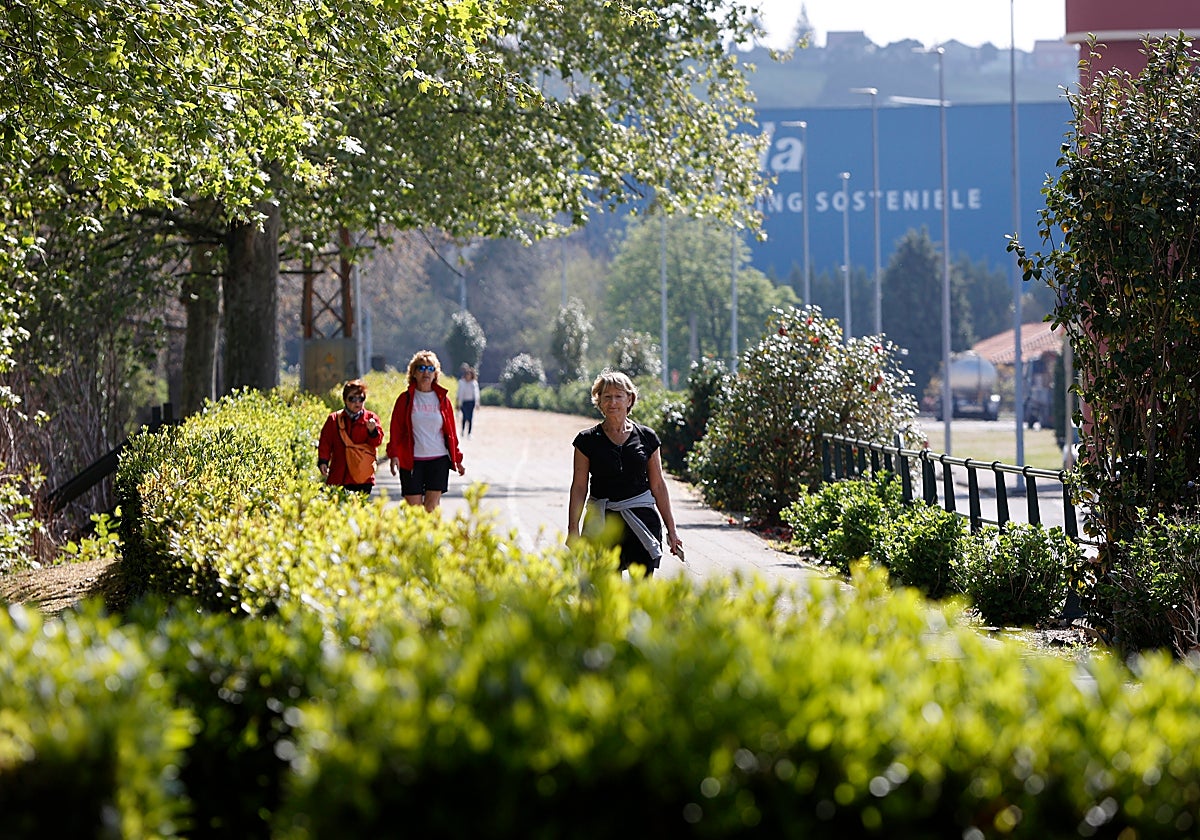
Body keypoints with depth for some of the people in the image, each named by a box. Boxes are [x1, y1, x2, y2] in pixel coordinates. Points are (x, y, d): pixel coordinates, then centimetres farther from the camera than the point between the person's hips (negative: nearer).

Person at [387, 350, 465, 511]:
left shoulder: (442, 399, 8)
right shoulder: (406, 398, 5)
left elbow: (451, 431, 13)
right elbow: (396, 430, 4)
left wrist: (456, 459, 12)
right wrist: (394, 455, -8)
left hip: (438, 460, 1)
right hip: (411, 461, -1)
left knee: (432, 509, -6)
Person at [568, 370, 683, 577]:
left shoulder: (646, 437, 7)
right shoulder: (587, 440, 4)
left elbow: (658, 485, 10)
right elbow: (579, 487, 4)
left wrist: (671, 530, 10)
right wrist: (572, 530, -3)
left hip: (641, 520, 1)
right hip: (601, 521, 0)